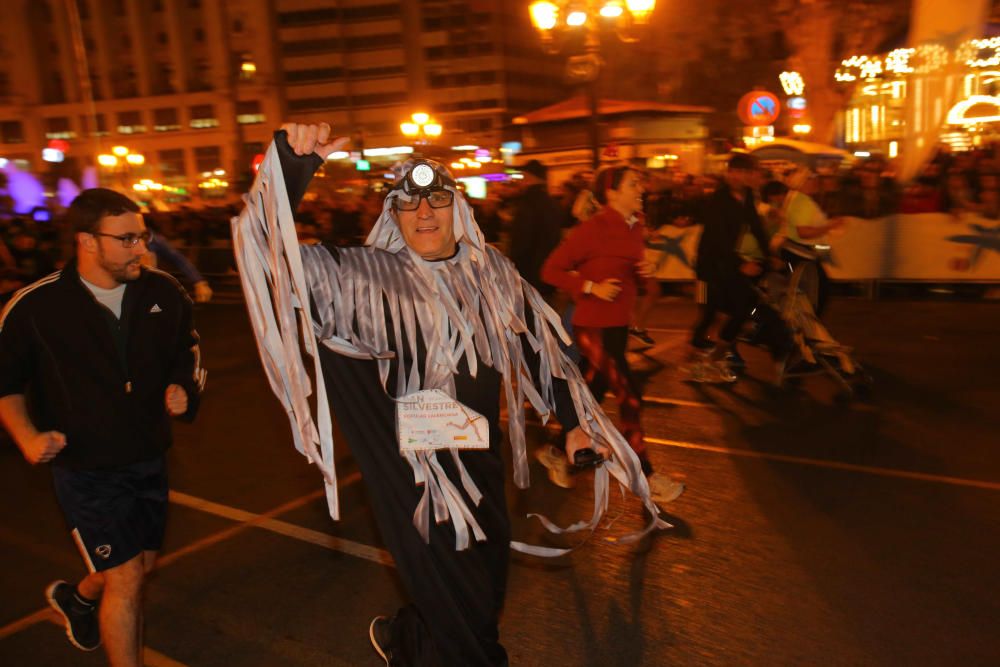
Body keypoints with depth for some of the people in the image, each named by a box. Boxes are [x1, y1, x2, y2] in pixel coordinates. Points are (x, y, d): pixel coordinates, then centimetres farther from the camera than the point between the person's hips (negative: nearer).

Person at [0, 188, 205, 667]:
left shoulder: (163, 292, -7)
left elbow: (187, 352, 11)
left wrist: (184, 389, -7)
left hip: (149, 460, 5)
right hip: (86, 469, -5)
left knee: (142, 565, 22)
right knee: (126, 581, -4)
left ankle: (76, 597, 54)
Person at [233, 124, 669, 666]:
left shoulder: (491, 271, 2)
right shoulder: (365, 277, -10)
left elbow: (537, 345, 11)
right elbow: (271, 252, -19)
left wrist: (573, 419, 12)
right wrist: (292, 163, -32)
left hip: (481, 463, 5)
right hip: (414, 475, -5)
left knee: (485, 592, 23)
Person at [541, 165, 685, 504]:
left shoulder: (634, 227, 7)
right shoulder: (593, 228, -17)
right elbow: (551, 270, -15)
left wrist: (645, 270, -3)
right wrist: (592, 287, -22)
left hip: (617, 324, 8)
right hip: (594, 327, -8)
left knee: (592, 394, 17)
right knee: (630, 398, -4)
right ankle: (646, 477, 10)